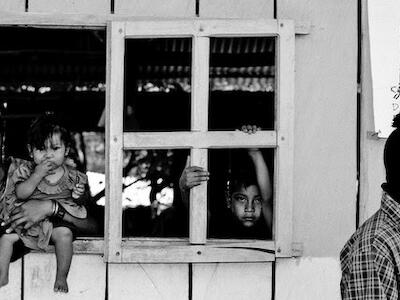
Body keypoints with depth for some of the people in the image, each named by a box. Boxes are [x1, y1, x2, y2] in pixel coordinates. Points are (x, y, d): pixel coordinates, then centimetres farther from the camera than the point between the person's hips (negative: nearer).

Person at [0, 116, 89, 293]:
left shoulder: (71, 176, -4)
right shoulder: (26, 170, -5)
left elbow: (79, 204, 6)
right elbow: (20, 194, -19)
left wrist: (78, 196, -18)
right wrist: (37, 175, -28)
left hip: (58, 220, -2)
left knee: (64, 234, -30)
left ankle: (61, 277, -14)